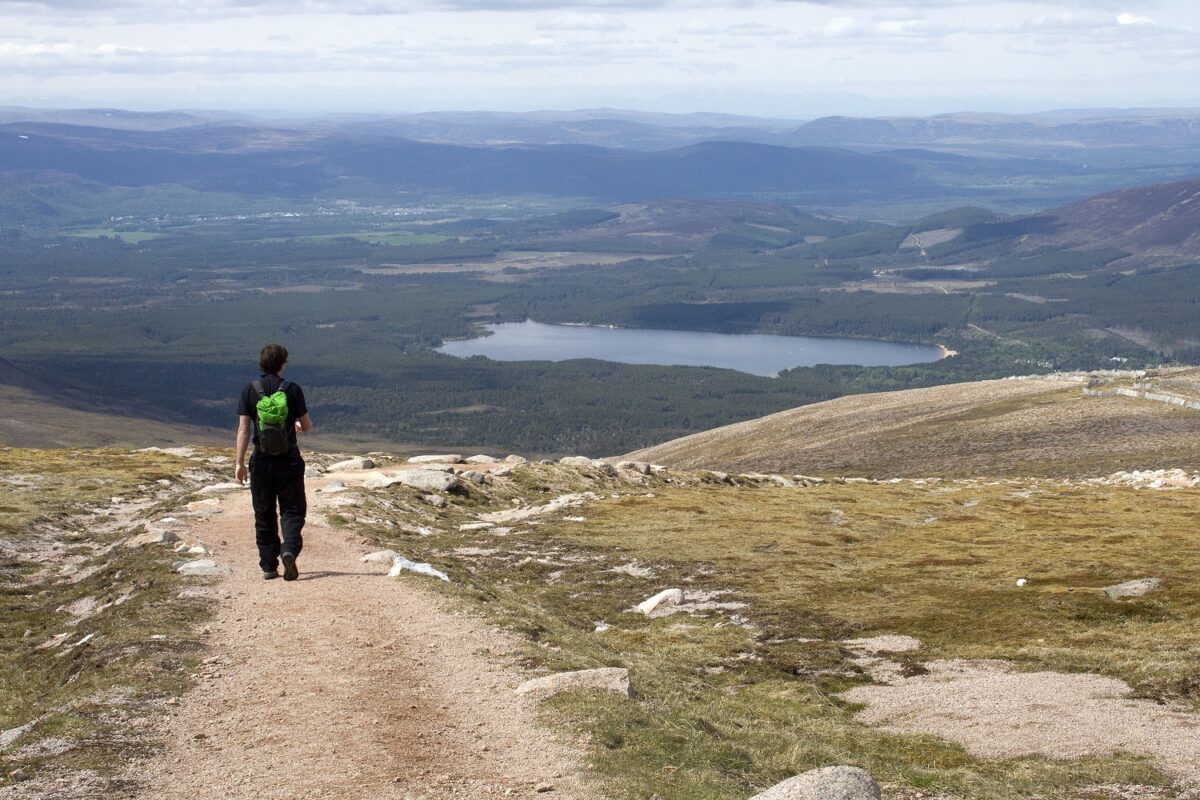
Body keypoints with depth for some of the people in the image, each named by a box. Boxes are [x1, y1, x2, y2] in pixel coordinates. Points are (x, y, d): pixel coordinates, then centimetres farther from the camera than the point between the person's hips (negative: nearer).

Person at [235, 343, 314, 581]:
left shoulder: (250, 390, -1)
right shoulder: (292, 389, -4)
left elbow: (243, 429, -6)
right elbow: (307, 426, 0)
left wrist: (240, 463, -5)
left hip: (261, 461, 1)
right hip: (289, 460, -1)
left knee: (264, 516, 11)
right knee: (292, 510, 7)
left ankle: (269, 566, 13)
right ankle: (289, 549, -18)